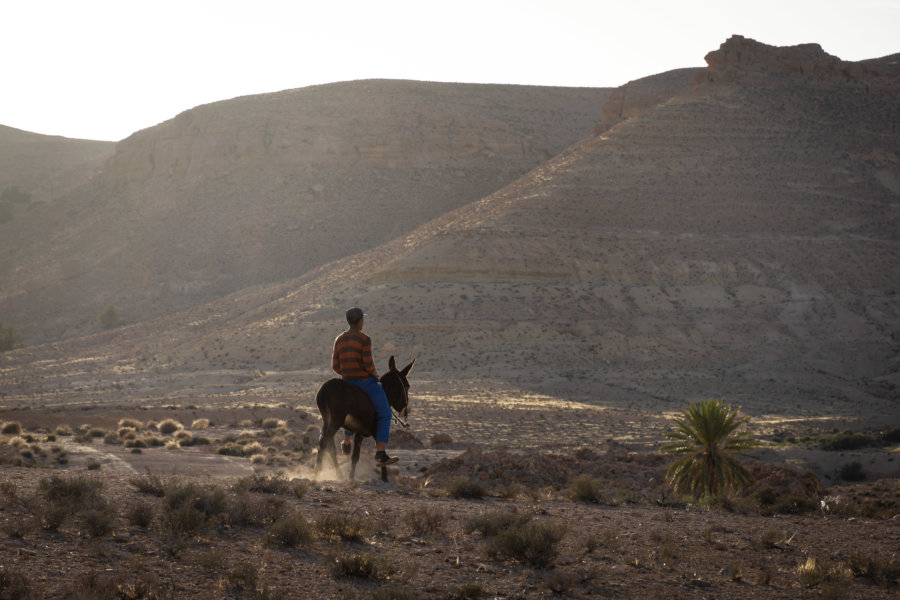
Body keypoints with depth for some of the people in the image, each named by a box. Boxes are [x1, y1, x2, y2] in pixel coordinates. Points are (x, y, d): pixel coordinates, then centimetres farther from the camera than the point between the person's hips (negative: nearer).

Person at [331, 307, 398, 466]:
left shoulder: (339, 340, 4)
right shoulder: (365, 340, -15)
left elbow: (335, 366, 4)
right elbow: (368, 364, -20)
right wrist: (375, 374, 0)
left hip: (347, 381, 6)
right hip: (367, 381, -6)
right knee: (384, 415, 3)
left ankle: (346, 444, 49)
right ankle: (380, 454, -8)